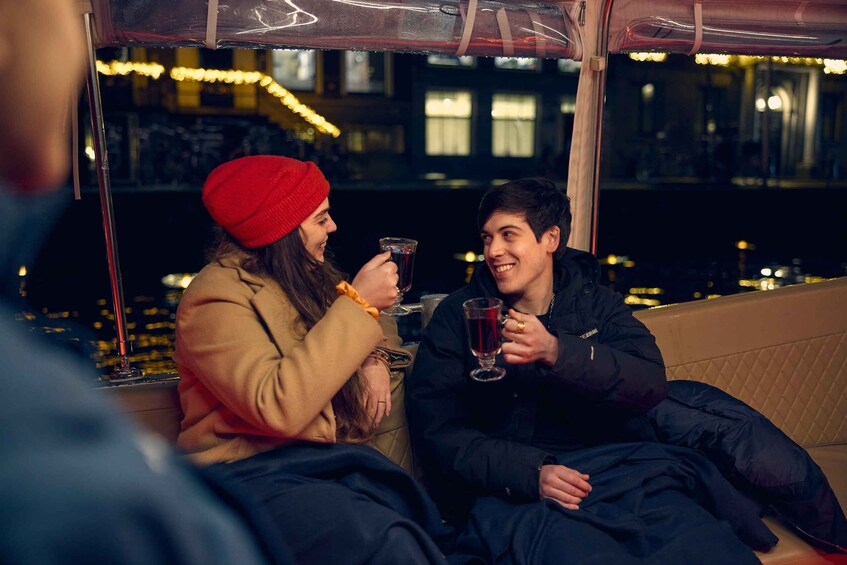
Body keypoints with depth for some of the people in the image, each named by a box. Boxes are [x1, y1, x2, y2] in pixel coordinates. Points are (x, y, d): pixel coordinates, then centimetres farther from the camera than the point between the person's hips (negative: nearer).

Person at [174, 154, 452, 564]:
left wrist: (376, 358, 5)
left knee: (437, 532, -24)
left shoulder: (304, 278, 13)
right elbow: (278, 407, -24)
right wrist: (357, 301, -21)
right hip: (253, 474, -6)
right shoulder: (216, 299, -10)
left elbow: (375, 320, 30)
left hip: (331, 458, 6)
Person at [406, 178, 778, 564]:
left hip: (616, 470, 3)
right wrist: (532, 473, -18)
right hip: (513, 490, -3)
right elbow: (436, 431, -3)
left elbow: (651, 384, -7)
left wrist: (555, 351, -24)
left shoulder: (598, 304, 10)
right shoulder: (457, 315, 4)